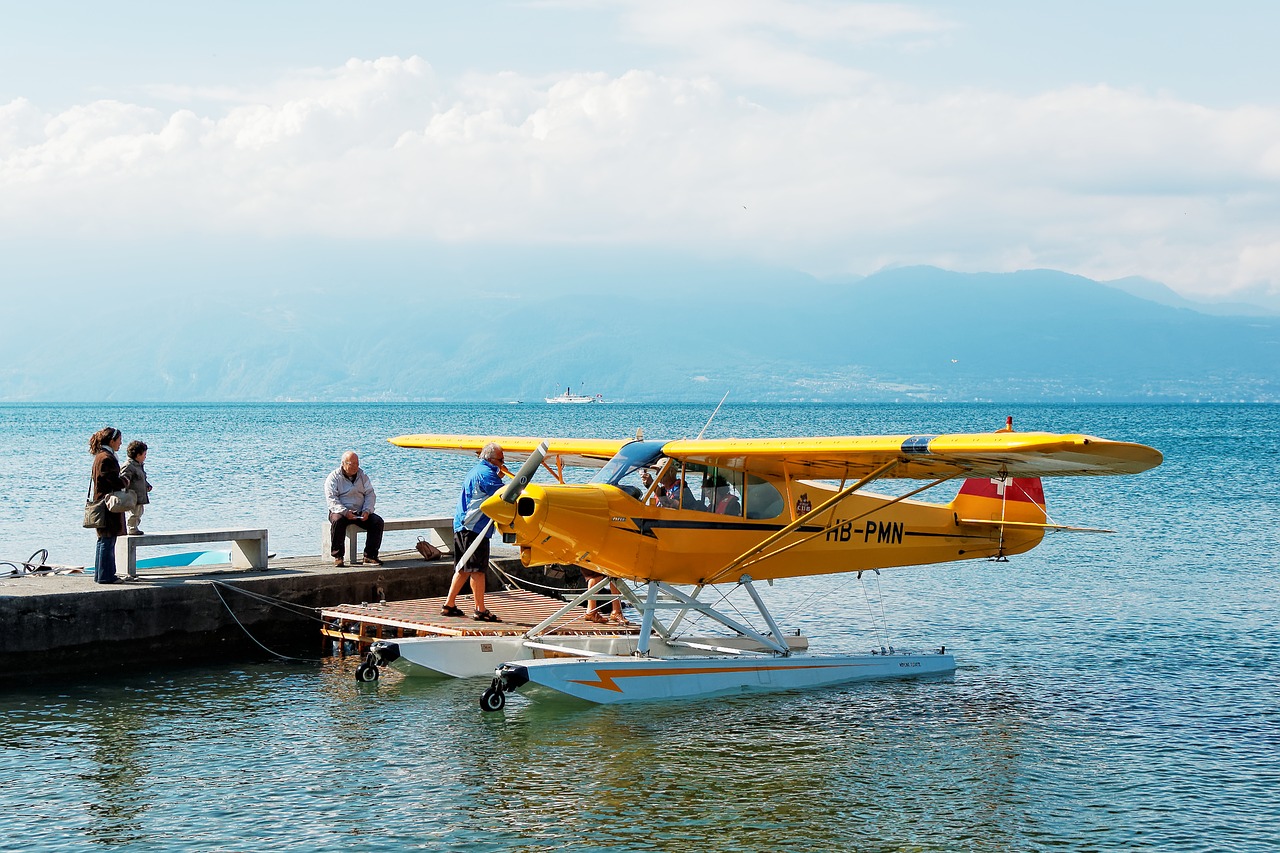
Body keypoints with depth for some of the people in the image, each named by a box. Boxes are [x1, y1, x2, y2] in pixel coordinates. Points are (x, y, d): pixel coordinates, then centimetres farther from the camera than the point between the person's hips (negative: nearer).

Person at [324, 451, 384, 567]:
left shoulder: (362, 476, 12)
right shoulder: (333, 478, -1)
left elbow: (370, 494, 8)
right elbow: (332, 500, -11)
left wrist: (367, 511, -12)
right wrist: (345, 512, -27)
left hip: (360, 513, 4)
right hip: (341, 512, -4)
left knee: (377, 521, -21)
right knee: (337, 521, -37)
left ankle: (370, 555, -16)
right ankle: (337, 556, -29)